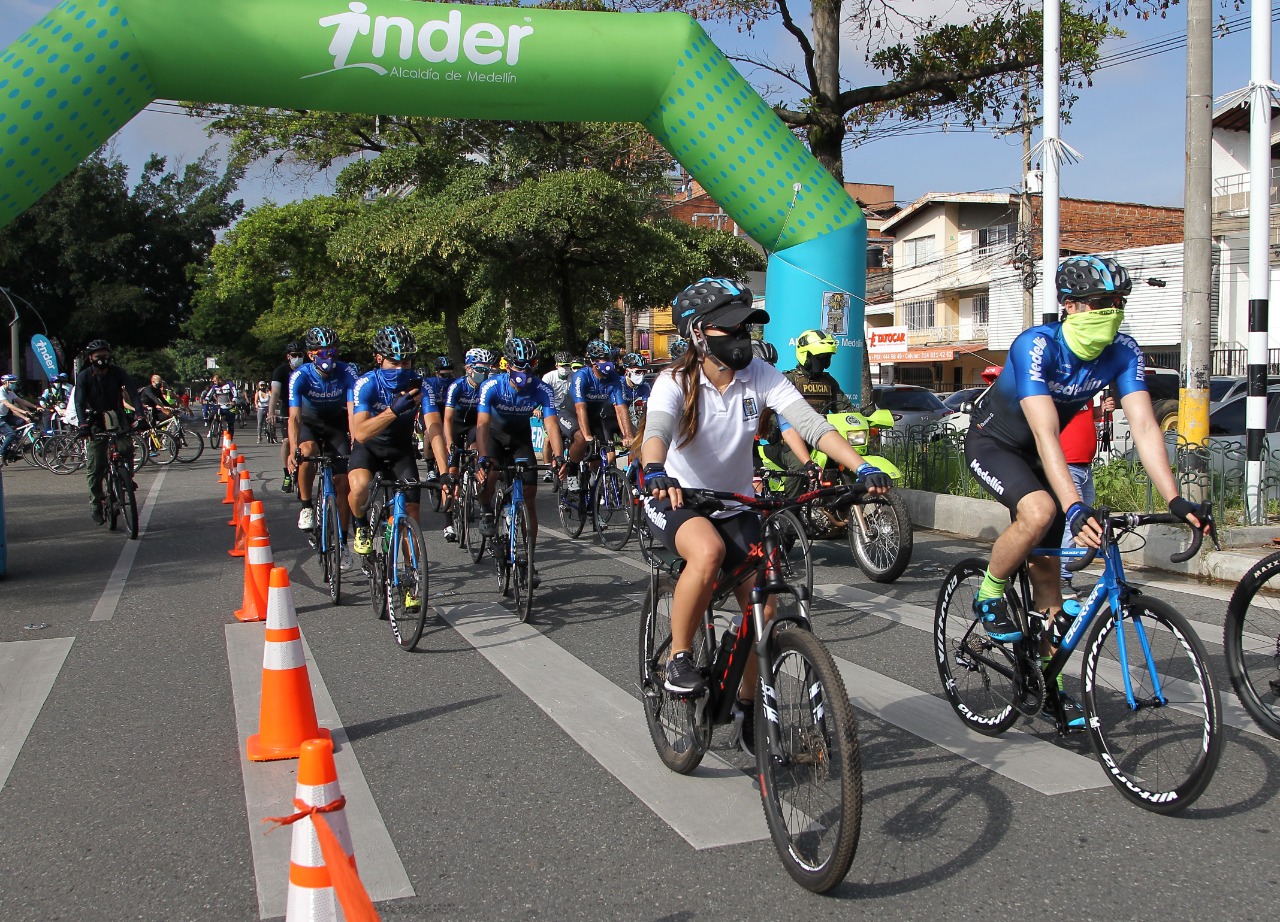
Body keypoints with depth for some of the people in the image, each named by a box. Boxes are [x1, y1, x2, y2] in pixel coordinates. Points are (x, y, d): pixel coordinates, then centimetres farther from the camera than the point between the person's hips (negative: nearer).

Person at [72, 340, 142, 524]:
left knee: (127, 450, -24)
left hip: (116, 418, 1)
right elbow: (80, 402, -20)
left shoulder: (118, 372, -6)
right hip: (95, 422, -1)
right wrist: (83, 425, -37)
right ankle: (95, 503, 9)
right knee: (94, 467, -4)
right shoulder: (84, 376, -9)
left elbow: (133, 393, -16)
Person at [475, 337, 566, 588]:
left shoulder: (542, 390, -25)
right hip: (494, 435, -2)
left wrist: (559, 457, -49)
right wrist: (483, 458, -52)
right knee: (489, 471, -34)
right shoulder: (491, 386, -29)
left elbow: (552, 425, -32)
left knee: (529, 496, -5)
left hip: (521, 438, 2)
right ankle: (486, 510, 0)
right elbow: (482, 424, -37)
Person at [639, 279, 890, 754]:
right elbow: (656, 430, -39)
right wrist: (656, 474, -62)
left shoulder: (760, 375, -12)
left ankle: (747, 703, 20)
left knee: (763, 608, -6)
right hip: (676, 501, -4)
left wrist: (863, 468, -38)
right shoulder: (675, 382, -19)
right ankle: (679, 657, -15)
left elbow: (810, 423, -23)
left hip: (735, 506, 4)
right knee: (709, 553, -37)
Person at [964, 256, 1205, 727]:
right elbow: (1045, 434, -42)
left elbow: (1145, 426, -23)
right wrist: (1075, 507, -52)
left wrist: (1174, 500, -35)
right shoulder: (1035, 346, -33)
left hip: (1036, 453, 6)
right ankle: (989, 597, -7)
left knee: (1046, 566, 5)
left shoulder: (1123, 352, -17)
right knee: (1039, 512, -34)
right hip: (991, 441, -5)